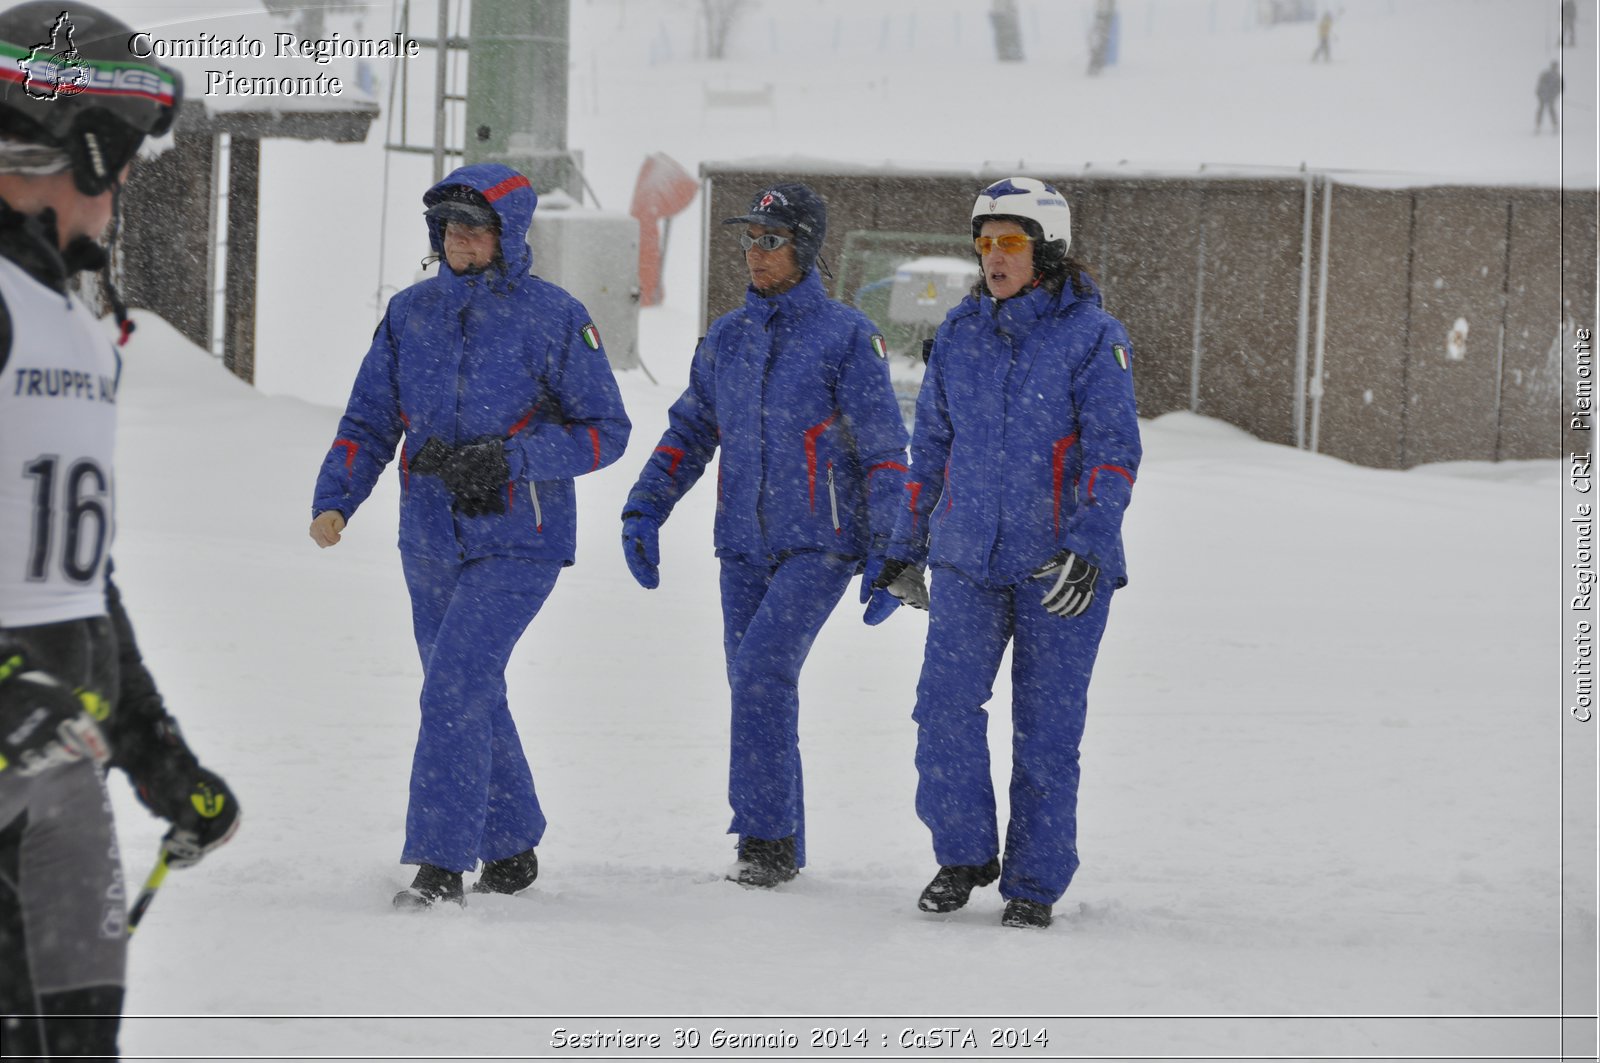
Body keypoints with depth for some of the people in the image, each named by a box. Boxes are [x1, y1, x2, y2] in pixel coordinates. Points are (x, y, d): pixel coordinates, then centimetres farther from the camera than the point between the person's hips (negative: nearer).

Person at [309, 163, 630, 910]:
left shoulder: (552, 317, -7)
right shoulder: (411, 314, 6)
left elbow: (605, 431, -5)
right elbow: (369, 422, 10)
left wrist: (509, 460, -19)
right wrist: (334, 501, -8)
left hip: (518, 542, -6)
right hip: (432, 541, 6)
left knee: (455, 686, -18)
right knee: (470, 697, 14)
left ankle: (439, 868, -18)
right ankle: (511, 849, 31)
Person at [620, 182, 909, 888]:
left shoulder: (847, 337, -6)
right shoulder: (726, 340, 10)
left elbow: (884, 451, -7)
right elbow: (689, 433, 16)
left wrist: (887, 553, -13)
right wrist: (644, 511, 2)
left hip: (822, 544, -6)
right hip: (745, 546, 6)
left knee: (762, 670, -20)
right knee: (756, 688, 6)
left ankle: (765, 837, -16)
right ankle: (779, 848, 14)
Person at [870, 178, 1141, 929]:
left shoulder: (1092, 337, -7)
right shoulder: (960, 335, 7)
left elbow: (1115, 449, -13)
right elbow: (932, 445, 16)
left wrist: (1091, 545, -25)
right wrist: (907, 547, 19)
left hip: (1060, 568, -4)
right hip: (968, 561, 4)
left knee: (1046, 728, 1)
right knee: (945, 706, -8)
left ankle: (1035, 882, 13)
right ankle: (963, 855, 10)